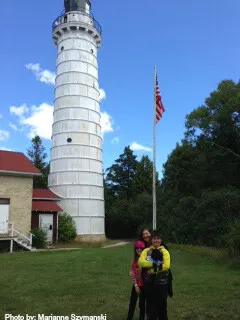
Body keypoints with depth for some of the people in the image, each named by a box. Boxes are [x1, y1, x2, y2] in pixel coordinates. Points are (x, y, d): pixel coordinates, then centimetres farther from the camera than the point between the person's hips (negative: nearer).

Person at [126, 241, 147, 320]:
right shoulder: (134, 260, -4)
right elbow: (132, 273, -4)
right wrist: (136, 285, -7)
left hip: (144, 285, -2)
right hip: (136, 285, 2)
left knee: (142, 304, 9)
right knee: (132, 303, 10)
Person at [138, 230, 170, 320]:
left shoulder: (164, 252, -2)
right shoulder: (146, 251, 3)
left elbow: (166, 266, -17)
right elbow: (140, 262, -14)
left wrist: (152, 270, -19)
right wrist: (154, 264, -26)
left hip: (161, 283, -2)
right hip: (149, 283, 2)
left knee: (162, 304, 11)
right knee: (150, 305, 14)